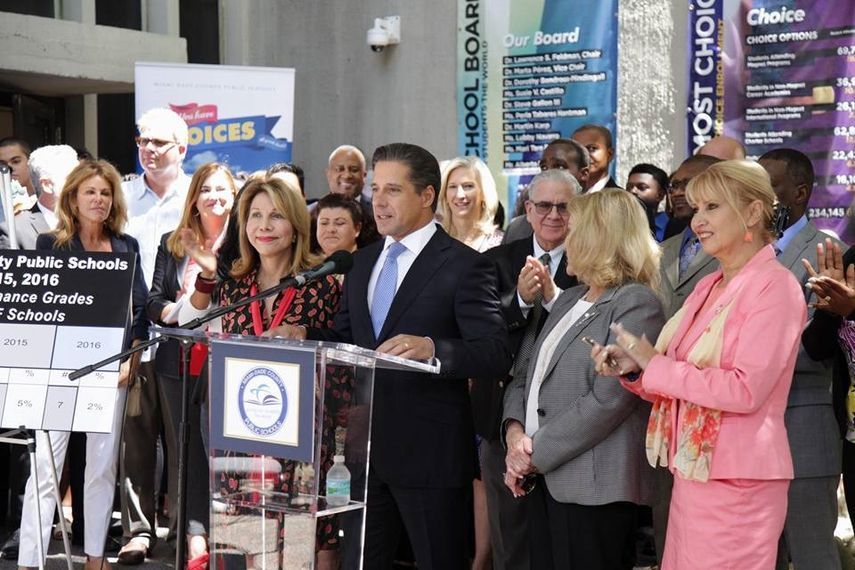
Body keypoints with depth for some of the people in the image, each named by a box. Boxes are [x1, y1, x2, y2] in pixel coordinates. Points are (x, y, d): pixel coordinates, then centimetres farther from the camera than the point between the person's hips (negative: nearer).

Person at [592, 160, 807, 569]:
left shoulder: (774, 286, -11)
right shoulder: (708, 287, 13)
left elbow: (746, 390, -21)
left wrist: (655, 366, -14)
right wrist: (632, 371, -3)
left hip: (737, 480, -7)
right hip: (691, 473, 8)